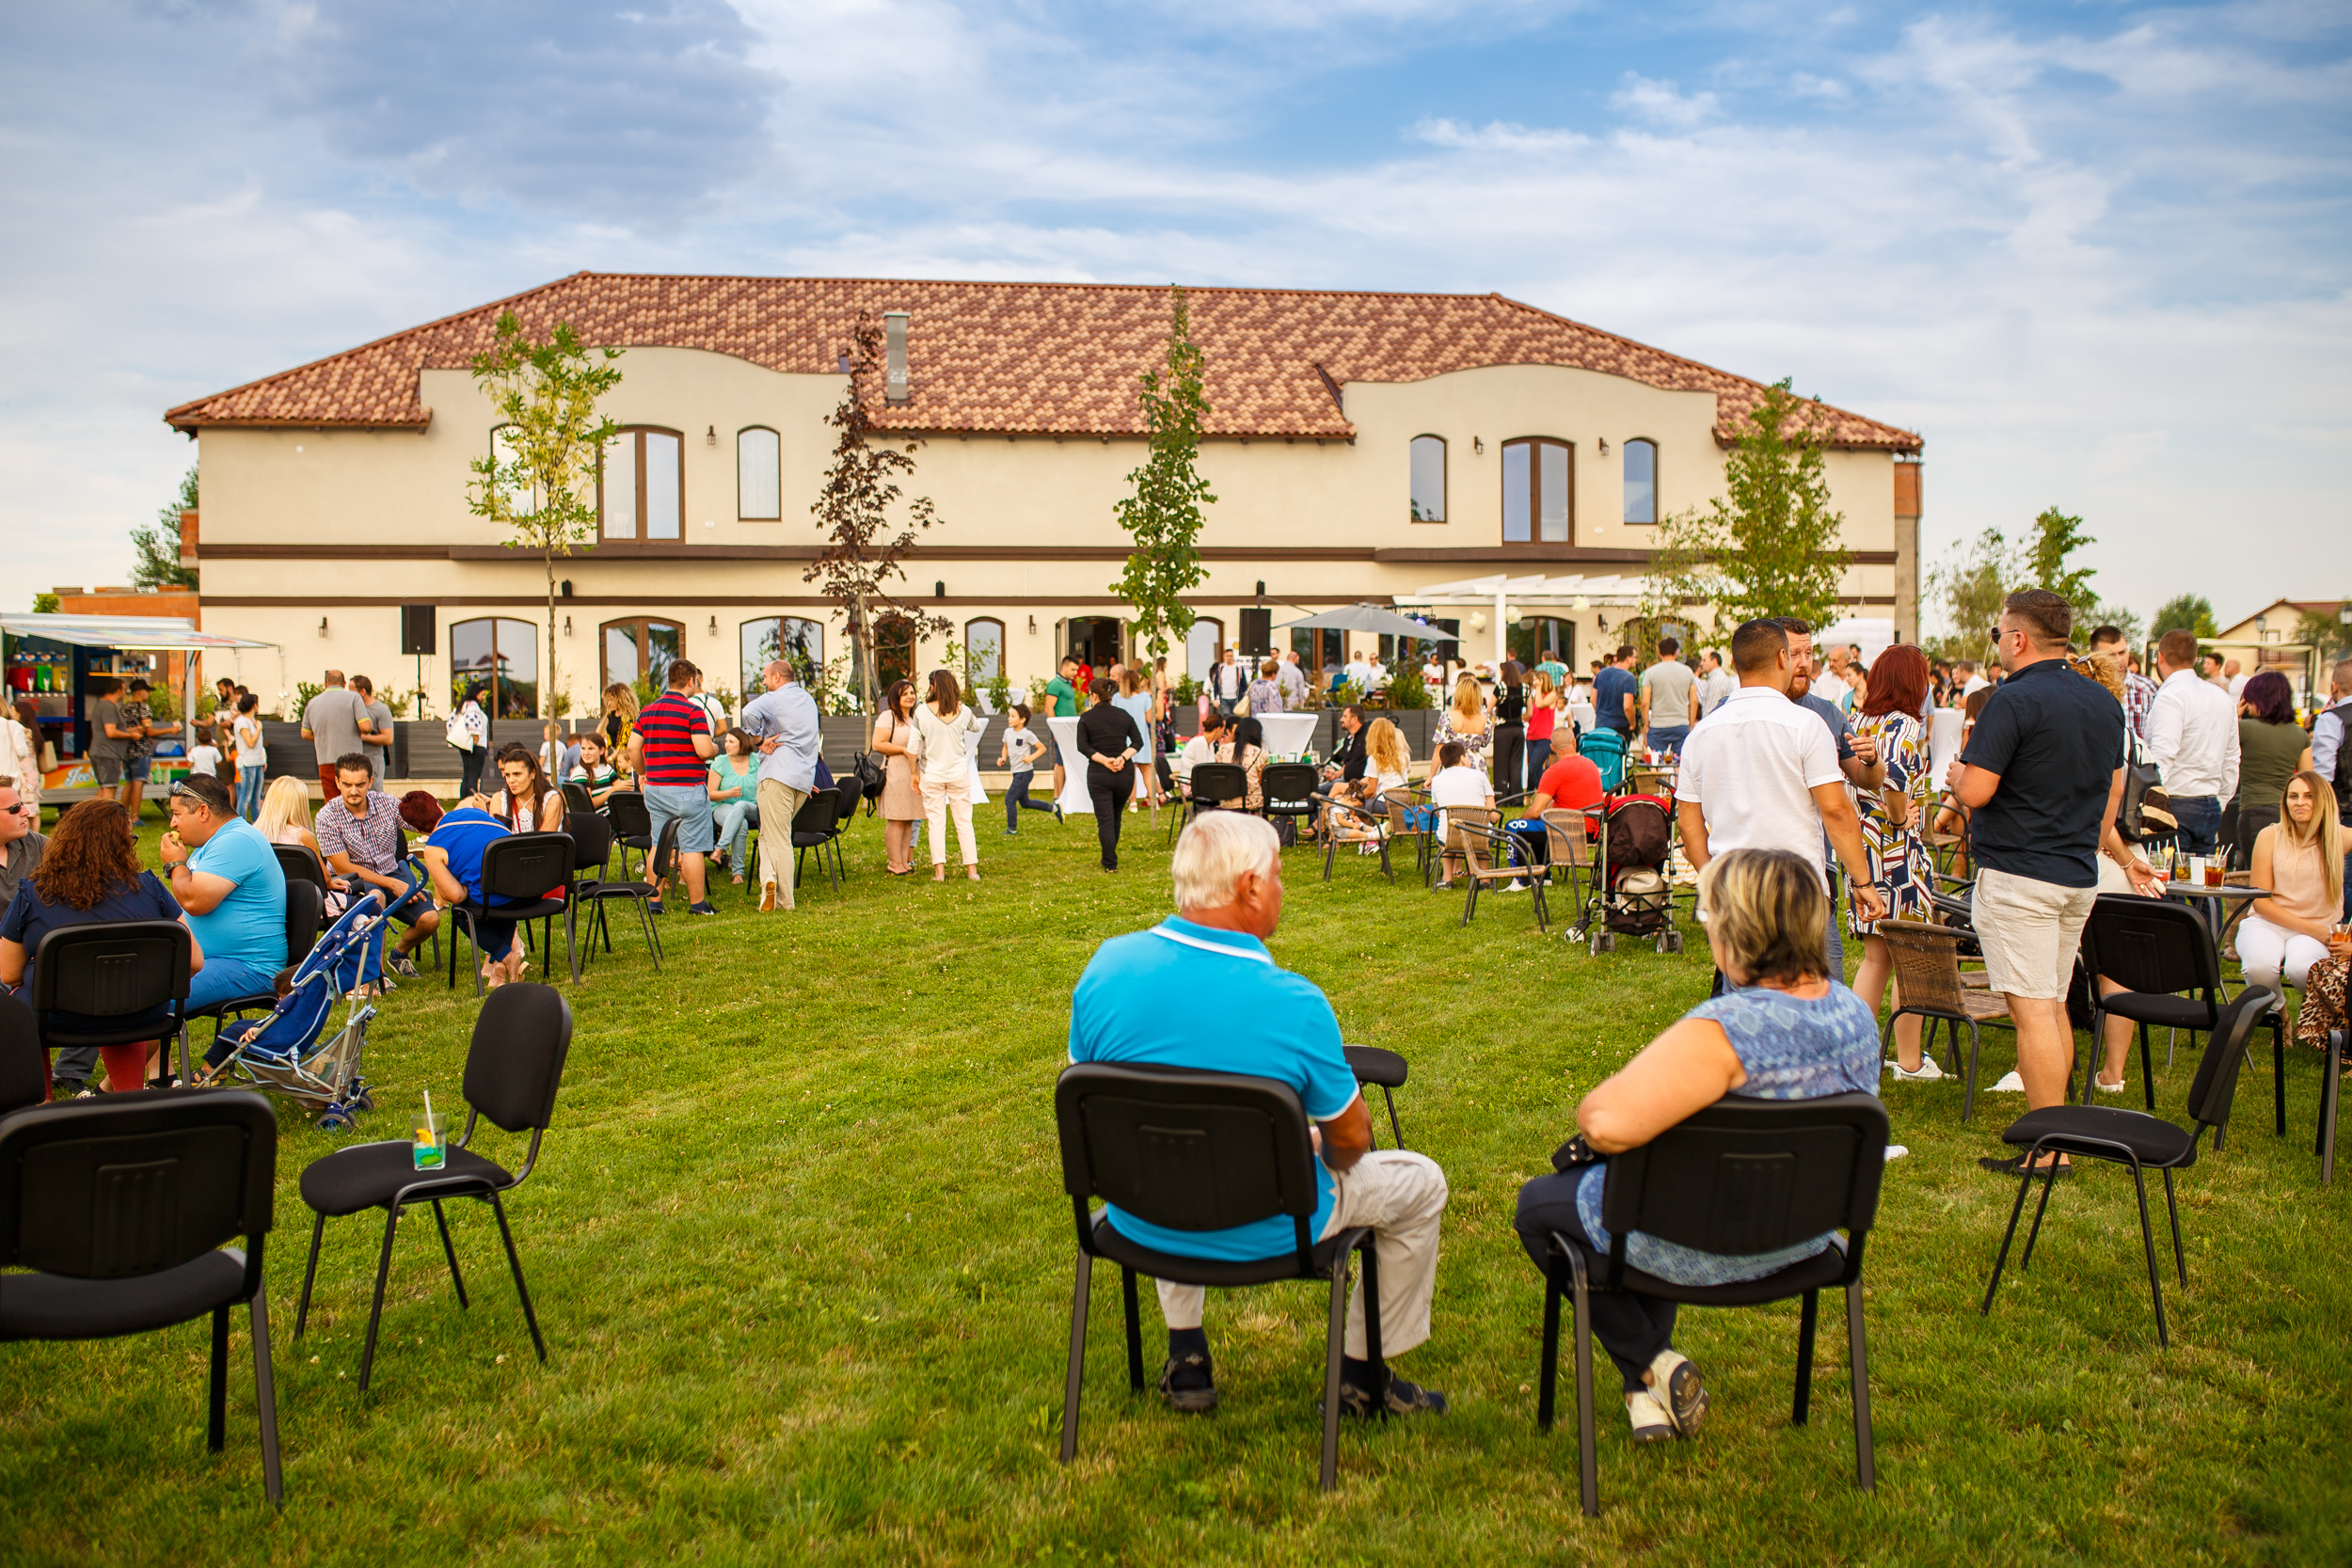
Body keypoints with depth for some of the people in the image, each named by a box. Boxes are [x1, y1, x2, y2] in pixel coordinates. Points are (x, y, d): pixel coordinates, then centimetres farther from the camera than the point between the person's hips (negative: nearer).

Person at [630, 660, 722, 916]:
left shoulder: (648, 710, 9)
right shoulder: (693, 710, -12)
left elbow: (633, 747, 8)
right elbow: (704, 750, -19)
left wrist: (642, 773, 23)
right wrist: (715, 748, 3)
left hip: (654, 788, 6)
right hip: (687, 789, -6)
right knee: (692, 847, 0)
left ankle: (655, 901, 15)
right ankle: (697, 904, 4)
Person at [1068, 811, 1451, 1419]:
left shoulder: (1106, 966, -15)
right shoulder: (1295, 1005, -26)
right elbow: (1350, 1141, -12)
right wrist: (1327, 1149, 13)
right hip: (1263, 1232, -4)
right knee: (1422, 1184, 20)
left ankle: (1186, 1361, 42)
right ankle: (1361, 1377, 32)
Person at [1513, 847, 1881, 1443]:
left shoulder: (1723, 1031, -34)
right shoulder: (1858, 1015, -7)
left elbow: (1606, 1123, -40)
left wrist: (1593, 1106, -15)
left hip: (1705, 1247, -8)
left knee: (1538, 1203, 19)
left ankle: (1650, 1366, 15)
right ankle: (1651, 1390, 36)